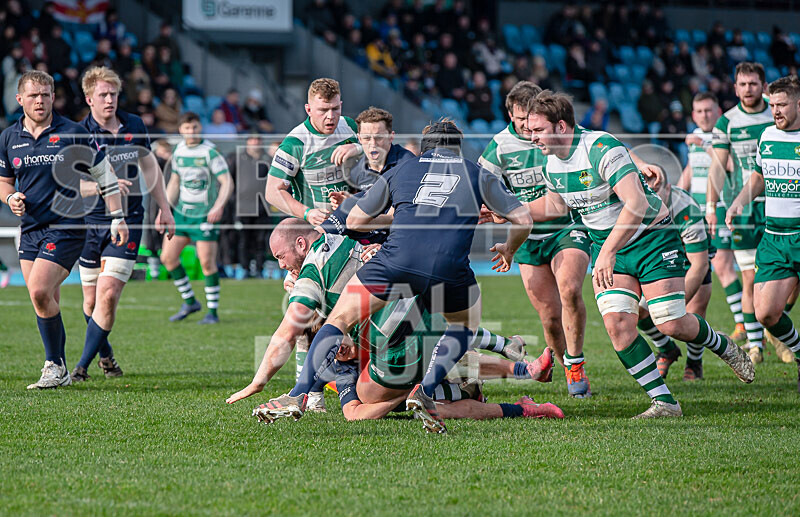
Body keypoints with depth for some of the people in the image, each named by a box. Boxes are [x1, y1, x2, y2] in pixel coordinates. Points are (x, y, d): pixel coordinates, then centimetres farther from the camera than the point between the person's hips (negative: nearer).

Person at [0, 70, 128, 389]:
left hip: (66, 228, -5)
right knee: (48, 303, 5)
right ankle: (59, 372, 14)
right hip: (30, 228, 5)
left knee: (39, 292, -18)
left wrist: (118, 218, -3)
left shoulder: (72, 134, -6)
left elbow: (105, 174, 1)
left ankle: (55, 366, -7)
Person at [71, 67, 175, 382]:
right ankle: (105, 354, 36)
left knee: (108, 294, -13)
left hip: (128, 222, 1)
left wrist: (164, 208, 21)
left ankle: (82, 366, -6)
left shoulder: (134, 126, 4)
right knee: (91, 300, 8)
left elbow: (149, 167, 20)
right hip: (91, 223, -1)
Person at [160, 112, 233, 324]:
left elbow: (227, 182, -14)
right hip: (181, 211, 6)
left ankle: (212, 311, 4)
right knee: (168, 257, 1)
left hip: (205, 214, -6)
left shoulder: (210, 152, -11)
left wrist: (219, 206, -28)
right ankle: (189, 302, 17)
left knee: (207, 262, -8)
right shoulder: (178, 151, 7)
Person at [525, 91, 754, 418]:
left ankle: (722, 346, 25)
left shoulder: (601, 148, -26)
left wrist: (608, 251, -40)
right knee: (617, 323, -15)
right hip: (608, 247, 6)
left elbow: (637, 203, -34)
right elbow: (557, 204, 20)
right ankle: (663, 401, -6)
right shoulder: (551, 163, -1)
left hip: (652, 237, -6)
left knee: (672, 325, -9)